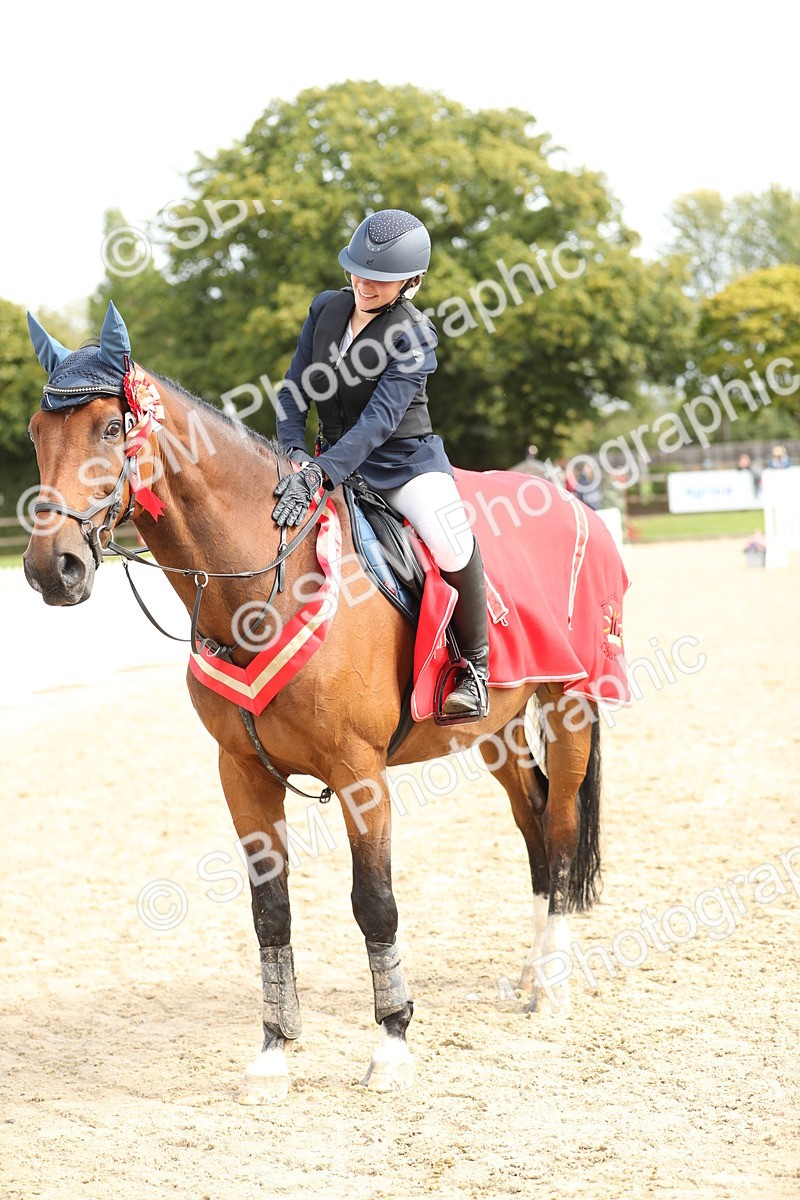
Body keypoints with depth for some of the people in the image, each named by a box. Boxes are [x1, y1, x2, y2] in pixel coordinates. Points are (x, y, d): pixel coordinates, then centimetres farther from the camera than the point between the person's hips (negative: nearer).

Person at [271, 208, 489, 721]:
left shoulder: (415, 335, -14)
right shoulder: (326, 308, 3)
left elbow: (380, 420, -24)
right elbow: (295, 390, 5)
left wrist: (320, 474, -34)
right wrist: (295, 452, -13)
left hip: (407, 460, -6)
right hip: (334, 461, 6)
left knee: (452, 547, -31)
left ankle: (475, 665, -11)